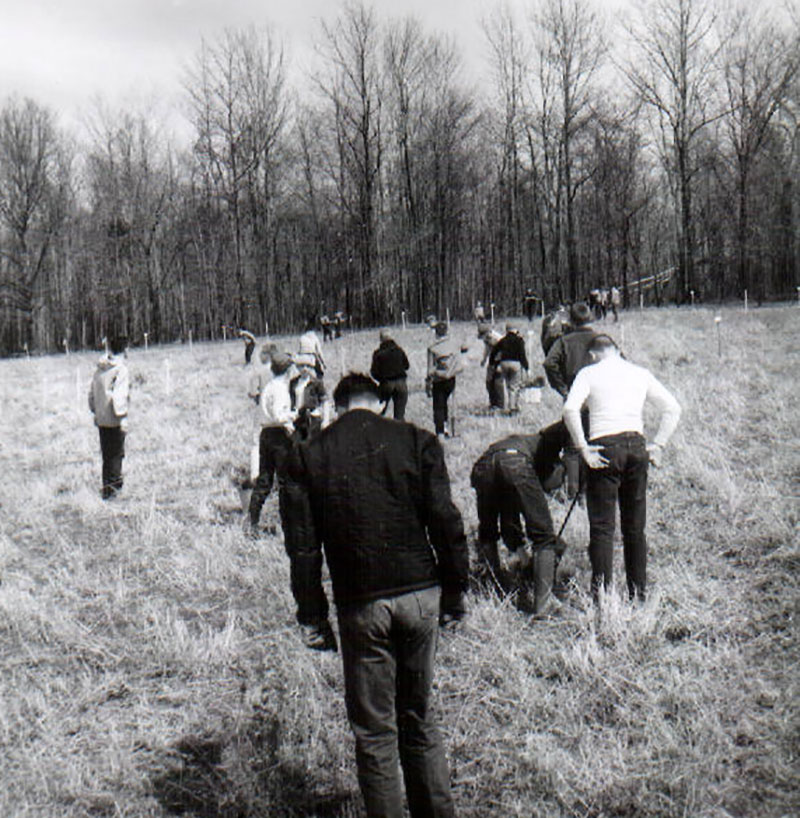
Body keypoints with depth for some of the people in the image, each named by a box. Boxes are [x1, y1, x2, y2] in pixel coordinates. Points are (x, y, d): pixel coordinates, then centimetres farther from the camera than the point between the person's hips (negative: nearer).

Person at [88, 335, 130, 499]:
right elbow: (119, 395, -20)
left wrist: (95, 412, 25)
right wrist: (123, 417, -18)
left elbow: (91, 392, 16)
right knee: (115, 454, 1)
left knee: (107, 453, 15)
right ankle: (109, 489, 2)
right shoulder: (121, 370, -14)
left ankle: (116, 483, 27)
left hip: (101, 419, 7)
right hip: (114, 420, -7)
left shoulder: (99, 369, 9)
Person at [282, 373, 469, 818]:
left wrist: (312, 616, 7)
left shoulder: (307, 457, 0)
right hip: (421, 596, 2)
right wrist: (455, 594, 6)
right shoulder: (417, 441, -1)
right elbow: (447, 523, -2)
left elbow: (303, 547, 0)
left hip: (361, 605, -1)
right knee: (420, 718, 18)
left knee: (374, 730, 11)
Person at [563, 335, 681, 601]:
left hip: (605, 449, -4)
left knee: (601, 525, 0)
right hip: (637, 446, 4)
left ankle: (601, 593, -4)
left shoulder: (589, 373, 3)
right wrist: (658, 444, 10)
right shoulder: (640, 373, 14)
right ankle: (638, 592, 17)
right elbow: (673, 408, 10)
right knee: (635, 526, 12)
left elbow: (570, 410, -14)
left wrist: (583, 448, -10)